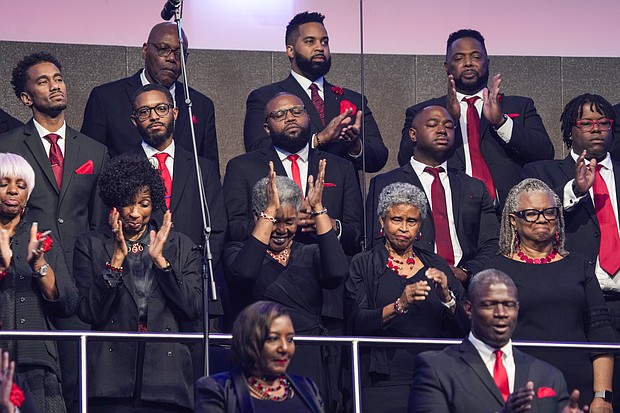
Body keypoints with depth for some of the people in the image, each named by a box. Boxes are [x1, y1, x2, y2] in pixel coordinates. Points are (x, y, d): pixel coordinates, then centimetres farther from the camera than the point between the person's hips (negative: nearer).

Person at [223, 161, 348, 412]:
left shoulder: (310, 255, 15)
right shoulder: (237, 252, 8)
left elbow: (336, 273, -8)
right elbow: (244, 273, -16)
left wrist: (318, 208, -7)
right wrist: (270, 211, -14)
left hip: (312, 364, 2)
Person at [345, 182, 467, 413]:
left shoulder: (436, 265, 14)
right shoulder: (364, 265, 6)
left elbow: (463, 327, 7)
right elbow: (357, 324, -7)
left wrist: (446, 296, -11)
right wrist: (399, 305, -20)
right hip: (384, 381, -2)